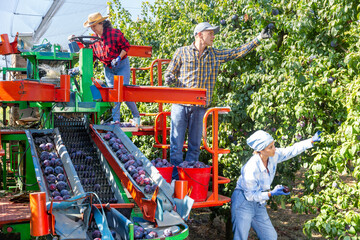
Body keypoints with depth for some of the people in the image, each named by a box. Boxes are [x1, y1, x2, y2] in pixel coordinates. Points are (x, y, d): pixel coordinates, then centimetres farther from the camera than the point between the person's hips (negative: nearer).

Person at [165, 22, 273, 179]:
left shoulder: (215, 55, 13)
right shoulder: (182, 52, 5)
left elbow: (238, 52, 11)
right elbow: (169, 73, 7)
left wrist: (259, 39, 6)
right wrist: (169, 79, -17)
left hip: (200, 107, 3)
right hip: (180, 106, -3)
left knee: (195, 146, 7)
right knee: (176, 144, -2)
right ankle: (175, 179, 6)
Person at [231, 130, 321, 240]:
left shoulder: (273, 156, -11)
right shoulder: (251, 169, -30)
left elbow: (291, 150, 2)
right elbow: (250, 195, -20)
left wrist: (312, 140, -1)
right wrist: (271, 193, -24)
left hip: (258, 205, 8)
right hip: (243, 203, -8)